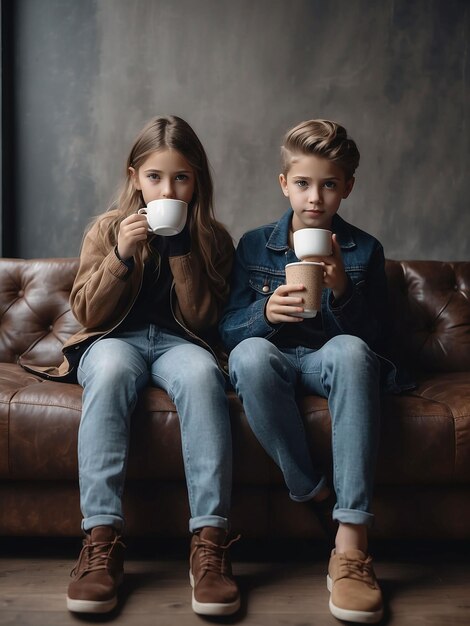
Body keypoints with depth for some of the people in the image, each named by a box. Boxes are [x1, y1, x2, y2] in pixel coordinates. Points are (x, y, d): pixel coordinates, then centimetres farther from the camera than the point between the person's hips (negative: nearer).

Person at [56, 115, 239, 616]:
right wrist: (121, 256, -15)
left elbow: (202, 319, -4)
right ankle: (101, 540, -40)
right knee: (110, 370, -38)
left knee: (202, 373, -37)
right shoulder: (107, 229, 5)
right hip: (116, 340, 0)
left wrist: (181, 250, -14)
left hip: (178, 342, 0)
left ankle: (209, 541, -38)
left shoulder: (211, 238, 6)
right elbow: (88, 314, 0)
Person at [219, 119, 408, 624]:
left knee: (350, 350, -37)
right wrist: (264, 313, -21)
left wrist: (342, 292, -18)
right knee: (250, 354, -36)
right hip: (273, 361, 0)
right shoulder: (254, 245, 6)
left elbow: (372, 338, 0)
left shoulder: (364, 250, 6)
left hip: (331, 363, 0)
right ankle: (317, 499, -24)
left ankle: (351, 543, -38)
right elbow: (227, 331, 1)